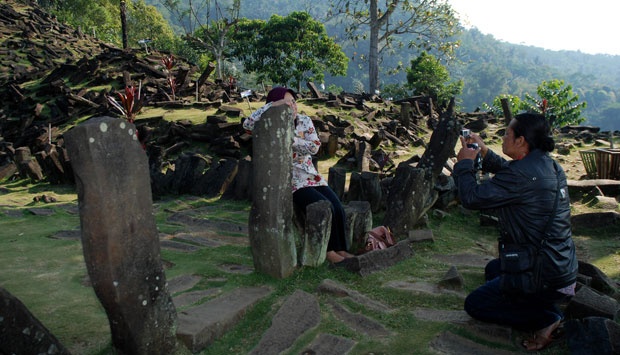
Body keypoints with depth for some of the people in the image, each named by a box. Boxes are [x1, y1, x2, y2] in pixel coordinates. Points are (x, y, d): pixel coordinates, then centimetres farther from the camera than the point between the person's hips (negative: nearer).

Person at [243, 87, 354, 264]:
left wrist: (291, 138, -22)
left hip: (312, 176, 5)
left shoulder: (305, 121, 4)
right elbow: (247, 124, -26)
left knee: (339, 209, -14)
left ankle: (341, 249, 3)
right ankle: (328, 251, -4)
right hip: (290, 182, -5)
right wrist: (272, 105, -30)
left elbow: (315, 147, -10)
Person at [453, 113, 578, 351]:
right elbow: (508, 171, 22)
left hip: (546, 278, -9)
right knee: (493, 269, 32)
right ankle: (549, 311, 17)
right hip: (565, 267, 9)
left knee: (474, 304, 6)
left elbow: (471, 198, -23)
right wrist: (484, 152, 14)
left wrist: (464, 163, -7)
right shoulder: (550, 166, 3)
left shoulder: (523, 175, -27)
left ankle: (545, 319, 0)